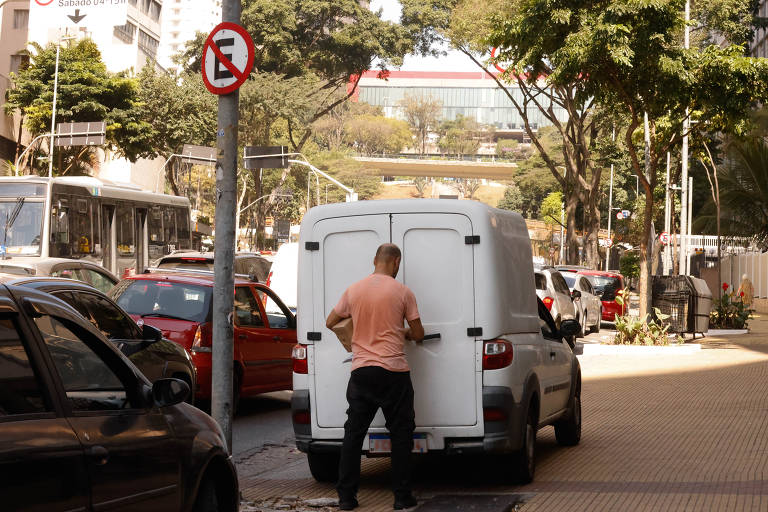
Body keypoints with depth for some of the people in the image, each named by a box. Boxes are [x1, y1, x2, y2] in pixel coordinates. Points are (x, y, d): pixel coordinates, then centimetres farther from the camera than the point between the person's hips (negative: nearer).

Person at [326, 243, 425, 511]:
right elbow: (418, 334, 2)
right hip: (394, 372, -3)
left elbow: (330, 323, 17)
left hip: (361, 371, 3)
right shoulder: (402, 292, -3)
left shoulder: (354, 291, 5)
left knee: (353, 433, 8)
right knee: (400, 433, 5)